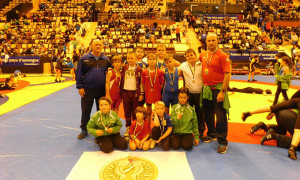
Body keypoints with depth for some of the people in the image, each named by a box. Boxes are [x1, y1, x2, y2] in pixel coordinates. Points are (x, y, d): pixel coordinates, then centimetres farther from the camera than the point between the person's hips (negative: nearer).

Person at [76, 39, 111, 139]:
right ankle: (84, 130, 23)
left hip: (102, 90, 2)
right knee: (85, 111, 7)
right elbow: (79, 73, 0)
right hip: (87, 89, -2)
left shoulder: (106, 59, 6)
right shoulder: (85, 58, 0)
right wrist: (80, 87, -6)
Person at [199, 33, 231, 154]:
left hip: (218, 88, -6)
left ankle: (222, 142, 8)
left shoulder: (222, 56, -10)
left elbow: (227, 75, -15)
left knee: (220, 116, -3)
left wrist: (223, 91, -20)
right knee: (208, 114, 17)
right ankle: (211, 134, 36)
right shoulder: (203, 55, 8)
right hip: (206, 88, 6)